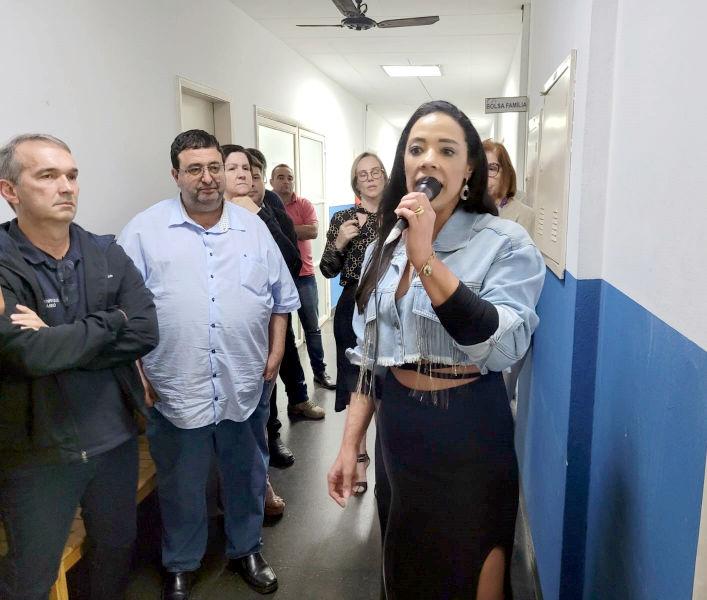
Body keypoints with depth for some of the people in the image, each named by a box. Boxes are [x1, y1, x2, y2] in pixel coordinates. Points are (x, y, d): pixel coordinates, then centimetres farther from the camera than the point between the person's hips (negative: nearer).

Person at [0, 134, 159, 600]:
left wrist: (56, 341, -21)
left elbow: (146, 332, -13)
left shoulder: (108, 254, -1)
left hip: (115, 439, 4)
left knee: (118, 551, 24)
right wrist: (112, 321, -17)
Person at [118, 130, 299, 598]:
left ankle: (247, 550, 43)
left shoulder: (253, 227, 5)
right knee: (181, 485, 16)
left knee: (247, 476, 19)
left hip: (246, 384, 3)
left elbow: (282, 297, 9)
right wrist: (137, 371, -7)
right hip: (175, 387, -2)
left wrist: (276, 352, 3)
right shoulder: (145, 230, -3)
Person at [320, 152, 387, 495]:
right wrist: (339, 242, -16)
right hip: (354, 308, -1)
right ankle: (359, 456, 22)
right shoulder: (342, 219, 0)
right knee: (356, 384, 6)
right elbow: (328, 271, 0)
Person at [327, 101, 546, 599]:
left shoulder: (505, 242, -12)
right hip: (397, 428, 5)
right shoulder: (384, 248, 4)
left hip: (468, 431, -4)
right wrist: (350, 444, 7)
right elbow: (368, 357, 8)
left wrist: (425, 258, -29)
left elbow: (502, 347, -27)